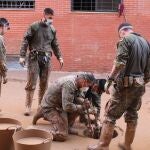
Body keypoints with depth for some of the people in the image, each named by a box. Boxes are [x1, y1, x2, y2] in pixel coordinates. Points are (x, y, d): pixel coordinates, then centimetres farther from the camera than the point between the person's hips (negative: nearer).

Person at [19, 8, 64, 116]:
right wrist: (22, 56, -10)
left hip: (47, 58, 4)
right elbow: (25, 41, -3)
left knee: (44, 84, 6)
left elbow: (55, 45, 19)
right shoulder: (34, 27, -2)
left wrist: (59, 57, 14)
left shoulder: (52, 29, 11)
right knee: (31, 83, -5)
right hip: (34, 57, -4)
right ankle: (28, 106, 0)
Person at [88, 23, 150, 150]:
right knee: (132, 115, 15)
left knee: (111, 115, -1)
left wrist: (110, 79, -16)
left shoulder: (126, 40, -7)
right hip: (139, 85, 7)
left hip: (125, 84, -7)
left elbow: (120, 63, -20)